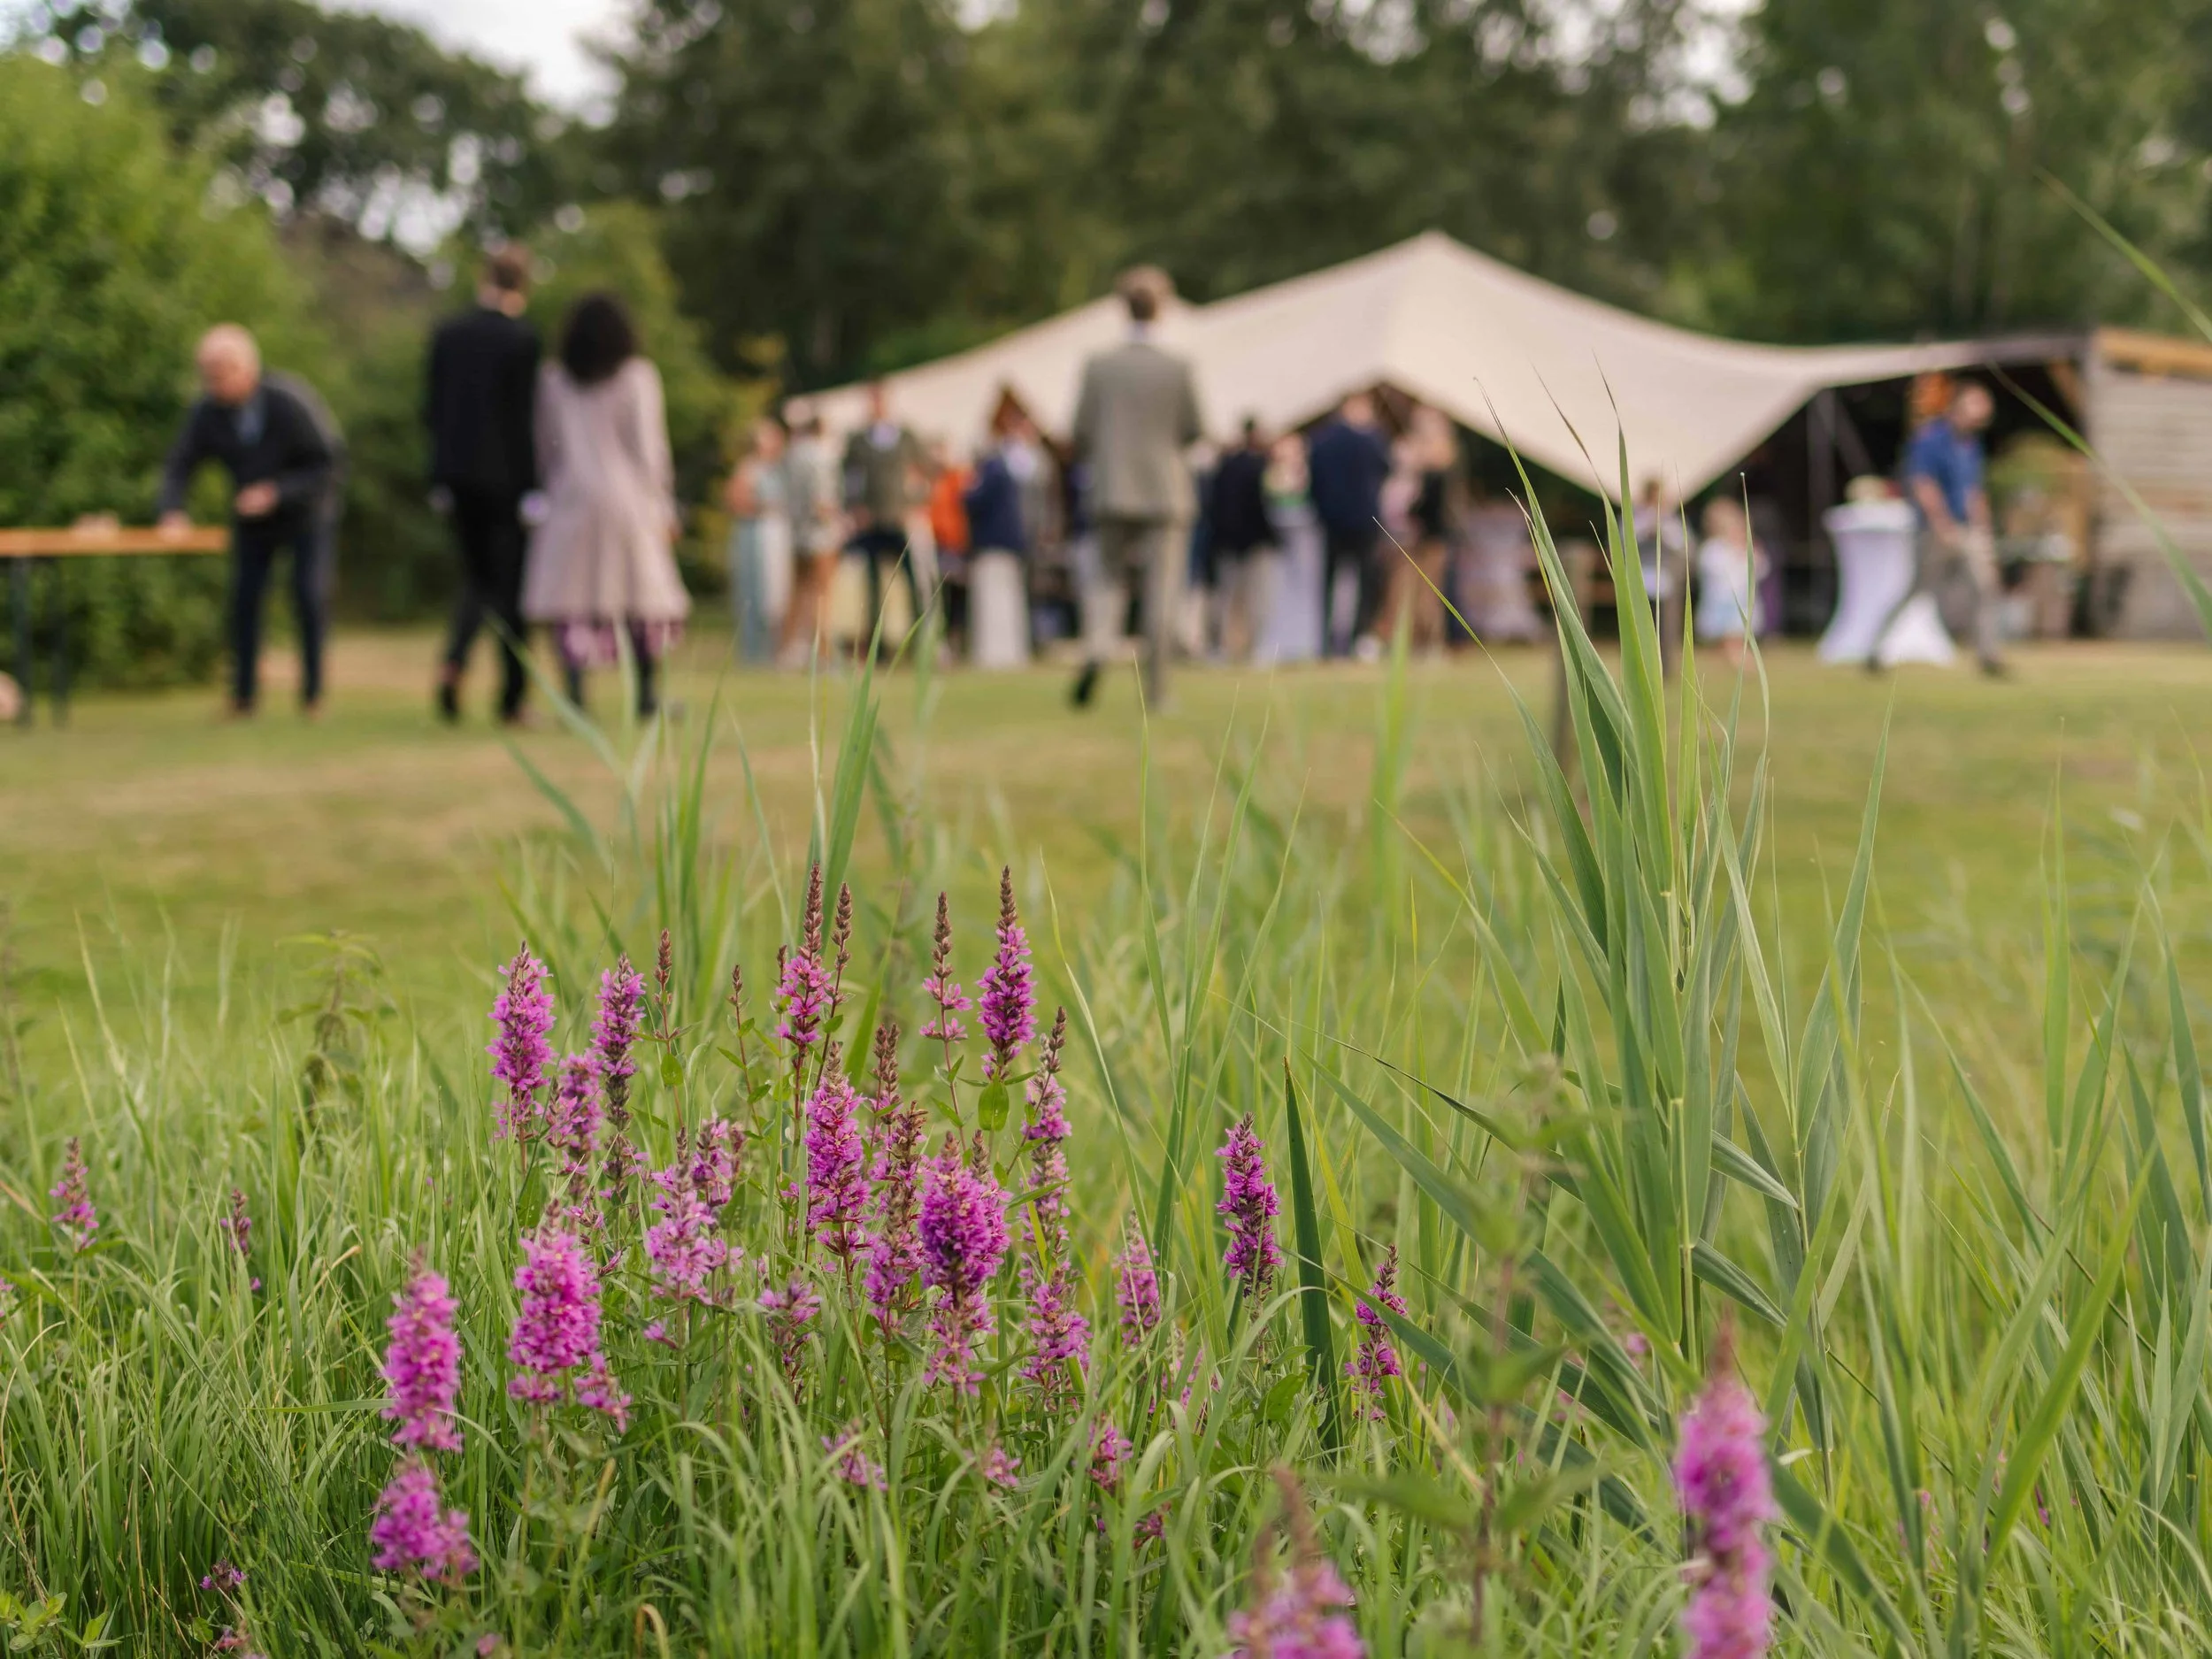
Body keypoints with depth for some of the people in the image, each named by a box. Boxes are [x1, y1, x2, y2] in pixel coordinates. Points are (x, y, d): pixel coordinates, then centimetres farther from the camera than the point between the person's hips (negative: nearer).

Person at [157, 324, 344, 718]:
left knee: (309, 594, -13)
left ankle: (312, 692, 0)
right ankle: (242, 696, 2)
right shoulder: (207, 412, -17)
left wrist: (275, 492, -33)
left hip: (305, 511, -3)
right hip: (252, 514, 3)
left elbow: (331, 465, -24)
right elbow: (178, 467, -8)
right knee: (243, 595, -5)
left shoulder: (291, 402, -29)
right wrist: (173, 510, -27)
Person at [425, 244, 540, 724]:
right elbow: (524, 418, -12)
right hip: (506, 477, -4)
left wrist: (440, 476, 14)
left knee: (476, 577, 18)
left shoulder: (447, 334, 3)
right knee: (510, 583, 5)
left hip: (458, 473, 4)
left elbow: (431, 409, 6)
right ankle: (512, 699, 7)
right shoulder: (521, 339, -11)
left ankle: (454, 659, -8)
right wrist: (531, 484, -8)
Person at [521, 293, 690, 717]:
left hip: (571, 496, 1)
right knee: (644, 597, 9)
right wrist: (663, 506, 1)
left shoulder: (552, 380, 4)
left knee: (571, 601, -1)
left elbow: (545, 448, 7)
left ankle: (575, 693, -13)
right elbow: (649, 446, -4)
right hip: (627, 499, -1)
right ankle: (646, 694, 13)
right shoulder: (638, 377, -2)